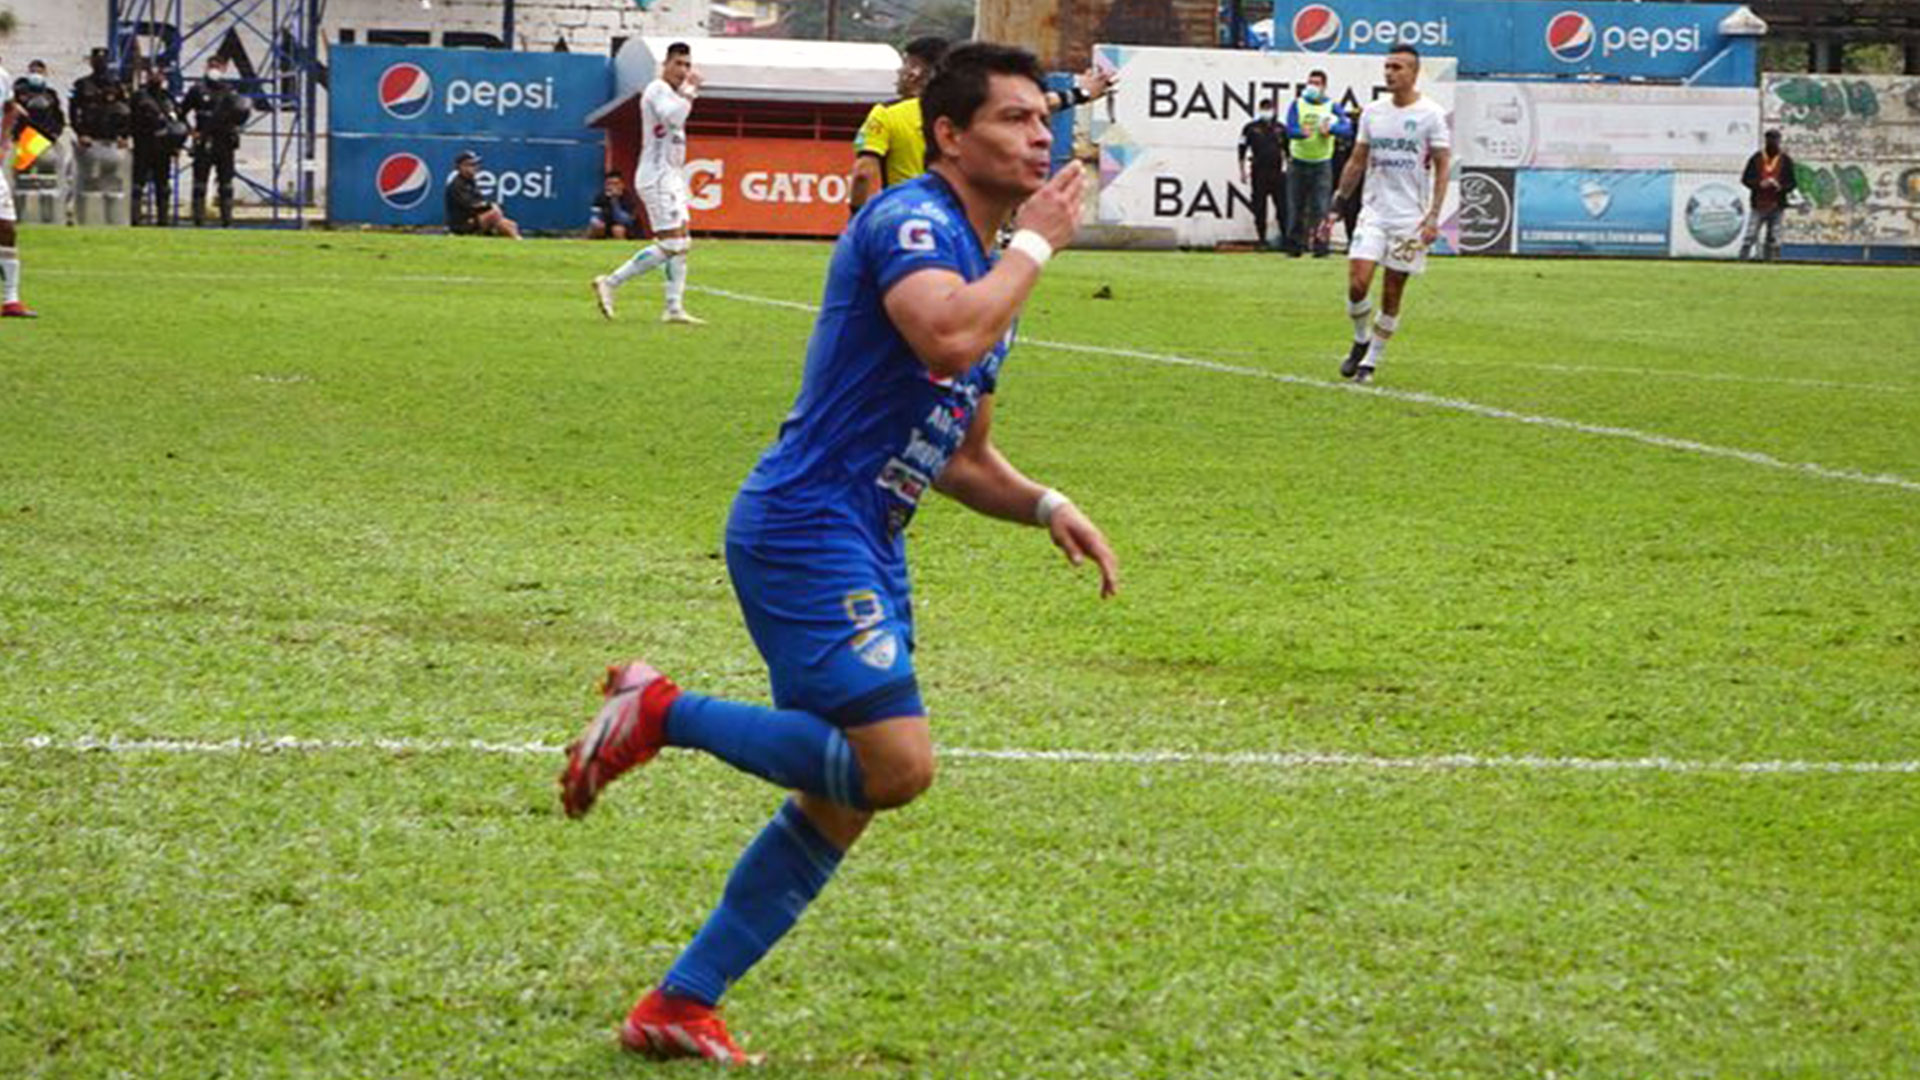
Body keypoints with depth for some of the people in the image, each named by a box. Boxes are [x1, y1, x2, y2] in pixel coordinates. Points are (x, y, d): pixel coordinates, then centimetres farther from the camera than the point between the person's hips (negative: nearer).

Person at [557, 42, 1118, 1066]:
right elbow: (947, 334, -32)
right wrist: (1034, 245, -17)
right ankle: (660, 712, -5)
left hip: (865, 549, 10)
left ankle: (678, 1006, 15)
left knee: (841, 804, 9)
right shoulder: (910, 221, -11)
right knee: (897, 763, -20)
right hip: (804, 528, -10)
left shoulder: (986, 264, 19)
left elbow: (961, 455, 27)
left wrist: (1046, 506, 9)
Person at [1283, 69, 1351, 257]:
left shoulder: (1332, 107, 2)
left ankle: (1320, 243, -4)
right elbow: (1290, 129, -10)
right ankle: (1295, 244, 13)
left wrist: (1330, 129, -30)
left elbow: (1346, 127, -11)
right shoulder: (1297, 105, 3)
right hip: (1298, 162, 1)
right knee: (1296, 207, 4)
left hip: (1322, 163, -1)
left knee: (1320, 206, -8)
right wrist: (1302, 133, -32)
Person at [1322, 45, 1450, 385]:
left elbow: (1442, 166, -5)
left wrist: (1433, 216, -13)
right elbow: (1357, 163, 15)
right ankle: (1361, 341, 15)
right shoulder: (1372, 113, 8)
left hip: (1410, 217, -3)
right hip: (1373, 213, 3)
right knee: (1357, 283, -10)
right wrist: (1336, 208, 12)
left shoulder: (1431, 114, -5)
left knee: (1392, 295, 2)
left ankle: (1371, 360, 14)